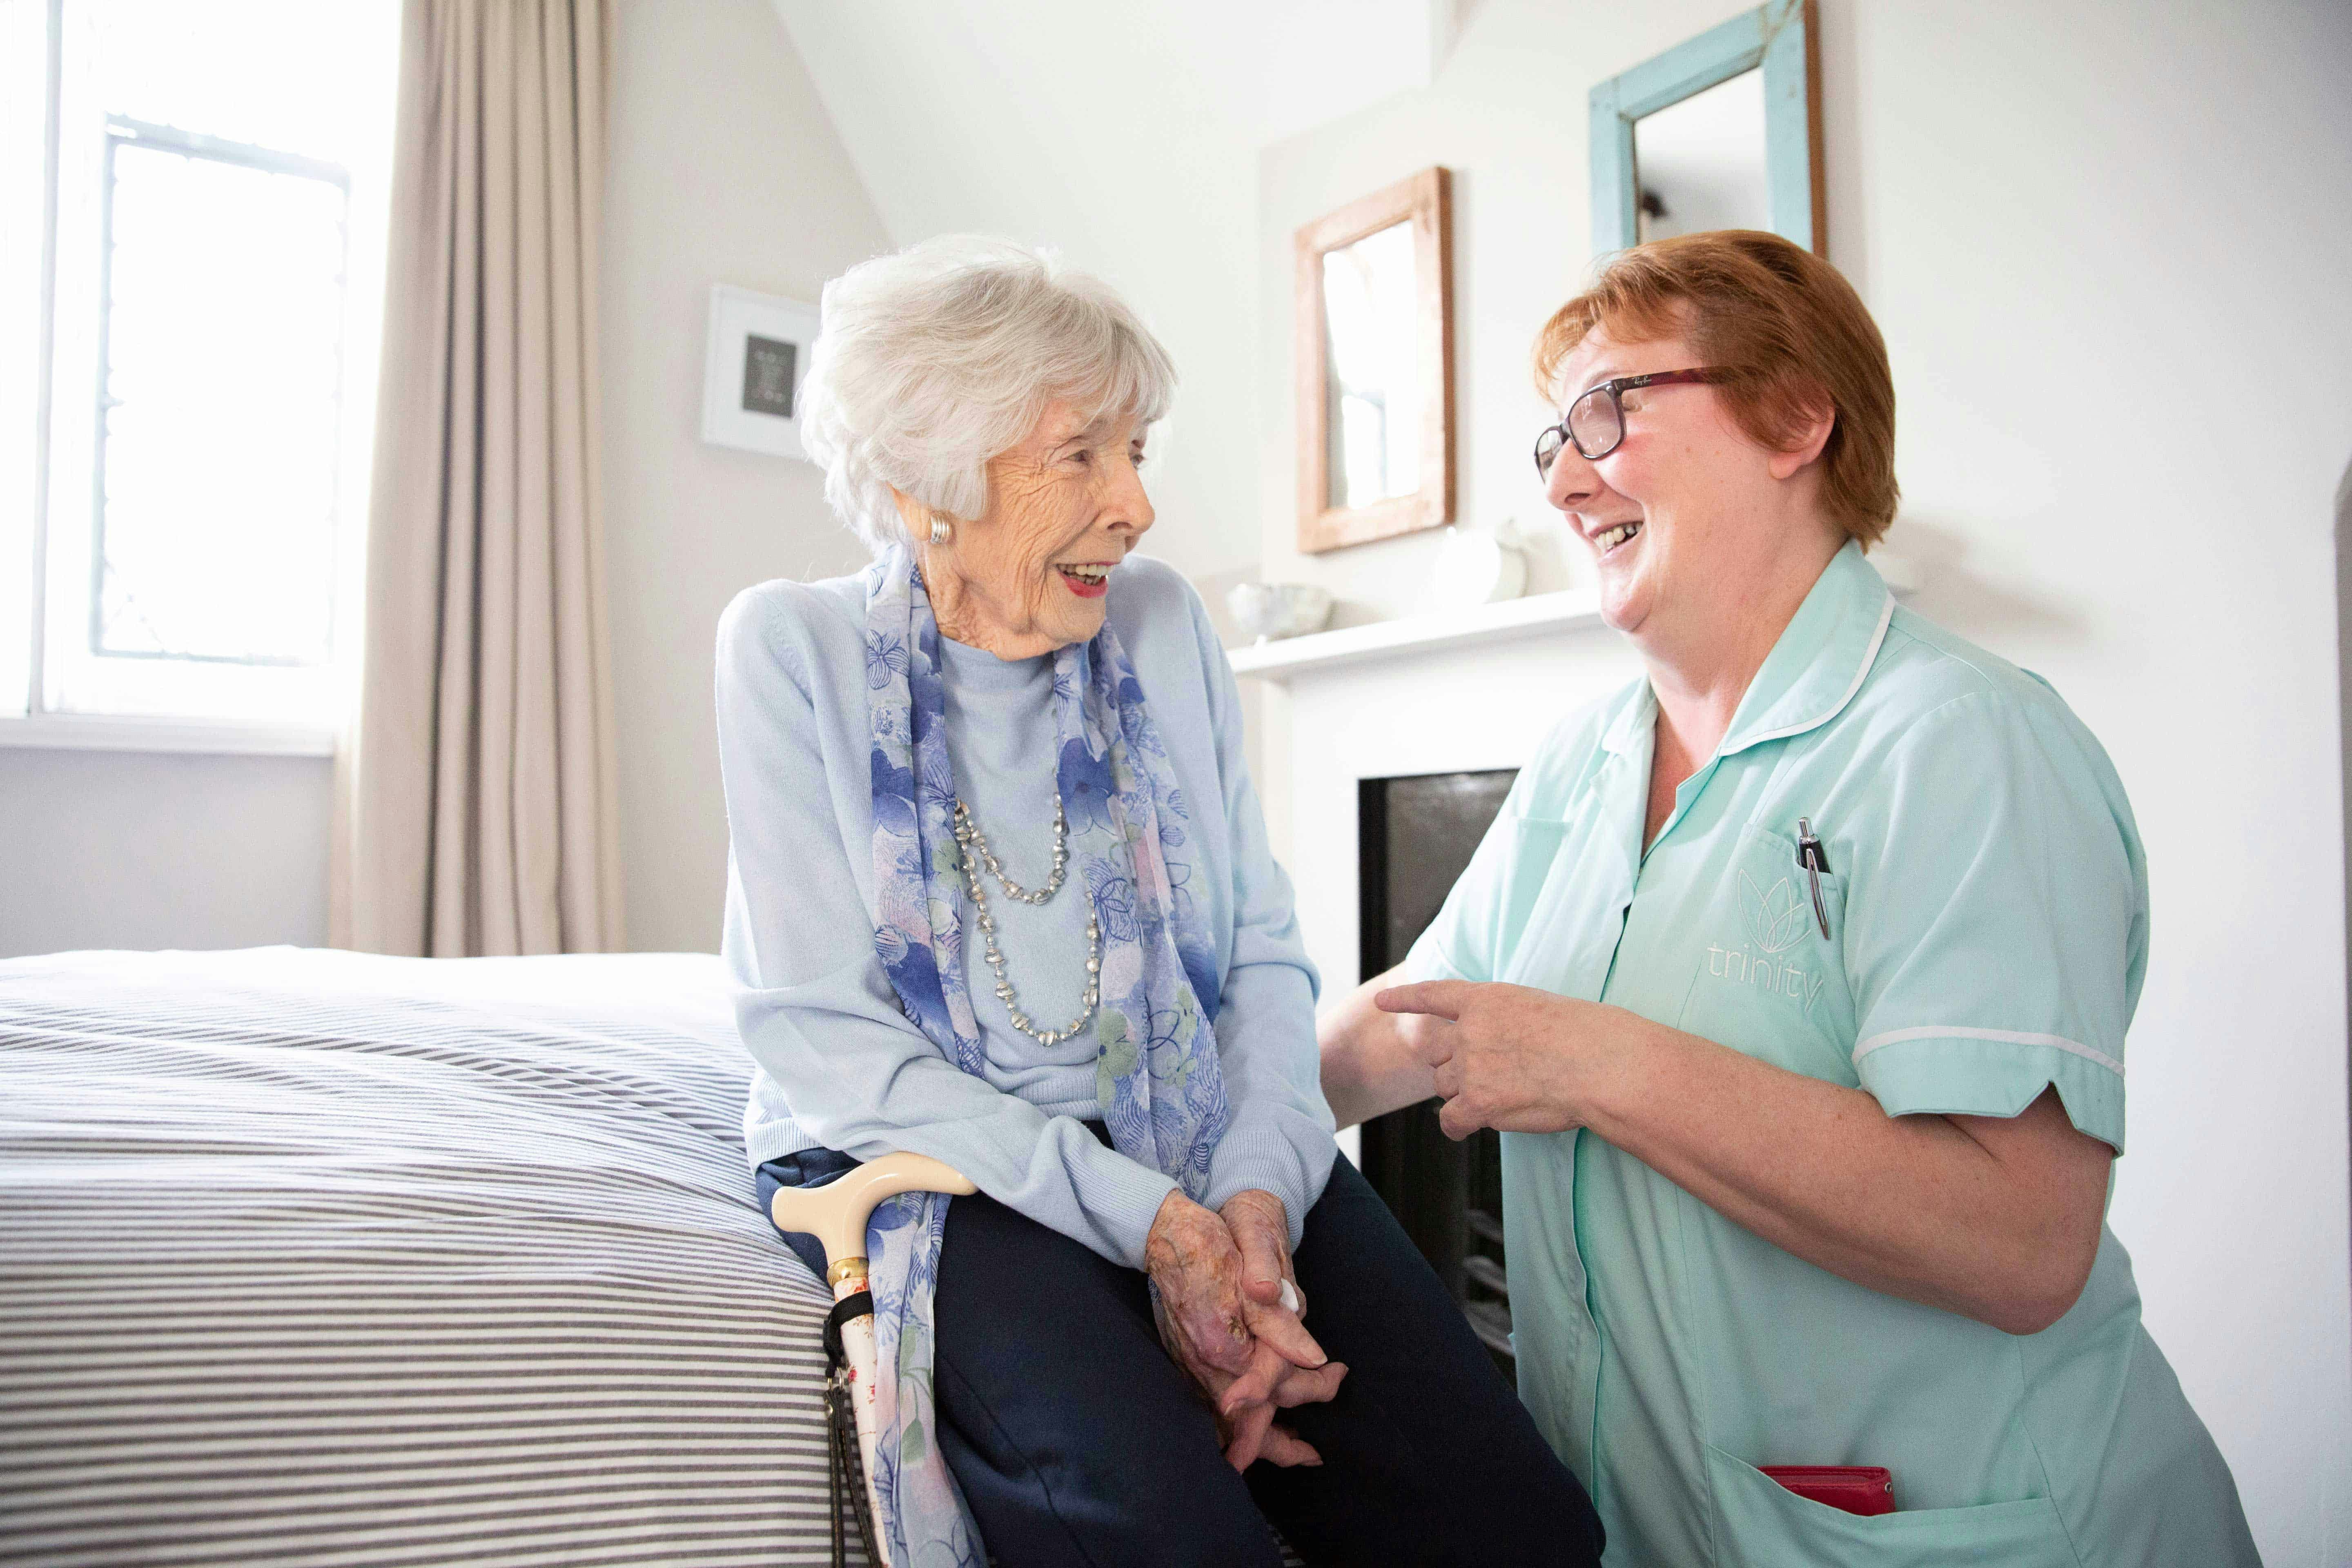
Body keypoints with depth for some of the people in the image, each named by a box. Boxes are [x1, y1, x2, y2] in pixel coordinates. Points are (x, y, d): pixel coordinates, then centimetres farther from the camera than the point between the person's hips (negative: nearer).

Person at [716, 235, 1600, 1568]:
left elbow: (1265, 950, 4)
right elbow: (822, 1031, -11)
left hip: (1201, 1139, 3)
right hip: (925, 1156, -3)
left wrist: (1260, 1186, -16)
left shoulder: (1165, 624, 5)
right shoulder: (796, 647, -4)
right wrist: (1143, 1219, -21)